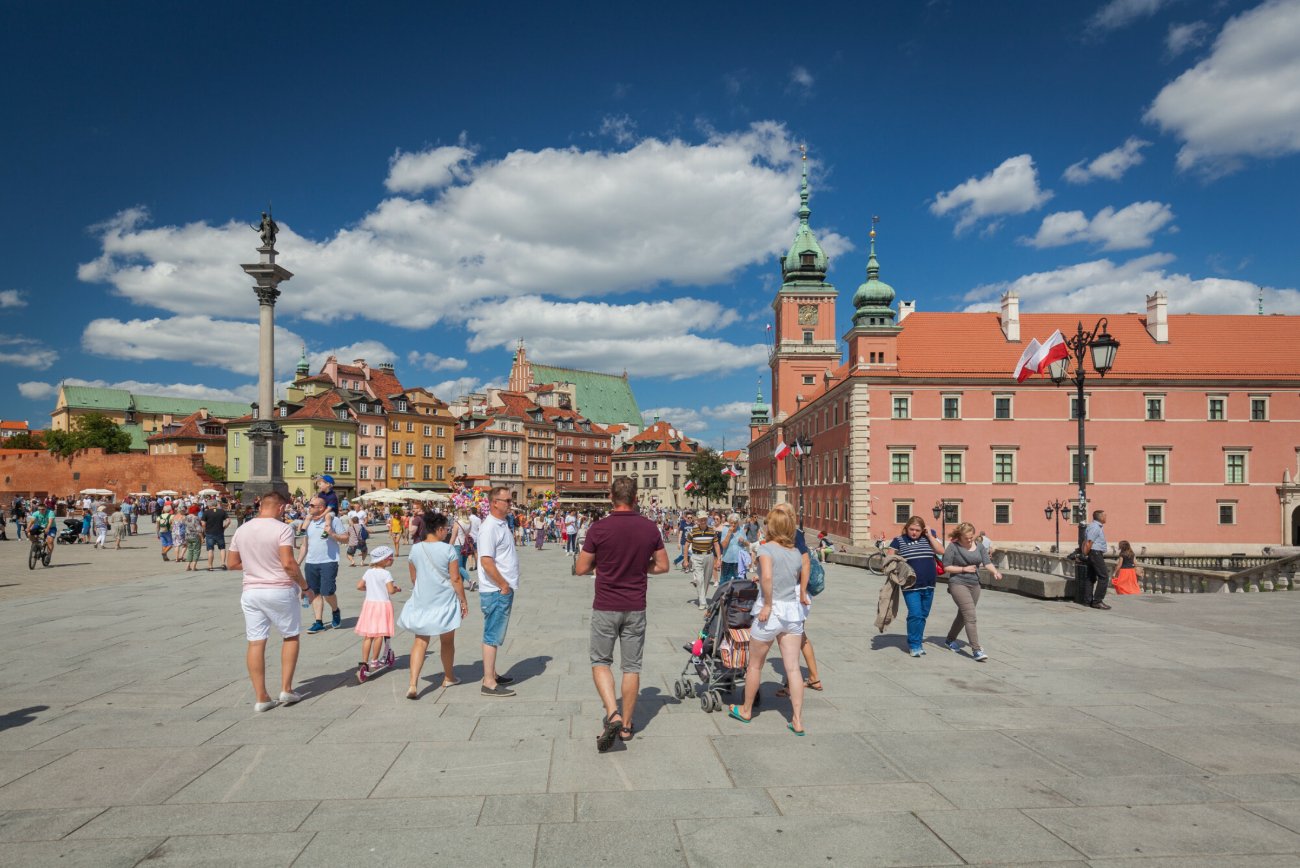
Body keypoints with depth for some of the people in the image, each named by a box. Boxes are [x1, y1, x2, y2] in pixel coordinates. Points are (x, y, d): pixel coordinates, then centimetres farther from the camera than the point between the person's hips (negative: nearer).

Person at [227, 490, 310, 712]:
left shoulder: (241, 530, 6)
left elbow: (231, 563, 12)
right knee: (290, 636, 13)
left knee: (256, 643, 7)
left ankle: (260, 697, 11)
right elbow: (288, 563, -19)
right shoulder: (282, 529, -12)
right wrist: (305, 586, -9)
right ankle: (286, 689, 12)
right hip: (280, 591, -4)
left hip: (251, 592, 5)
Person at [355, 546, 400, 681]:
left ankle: (364, 662, 6)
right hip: (382, 604, -6)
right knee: (379, 635, 4)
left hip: (369, 603, 6)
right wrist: (397, 589, 2)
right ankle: (374, 661, 10)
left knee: (367, 635, 8)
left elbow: (359, 586, 9)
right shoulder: (386, 574, -11)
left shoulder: (369, 572, 7)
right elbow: (390, 590, -18)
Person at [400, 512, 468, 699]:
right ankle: (449, 677, 32)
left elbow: (413, 578, 9)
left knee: (420, 641, 6)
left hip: (421, 602, 3)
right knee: (447, 641, 15)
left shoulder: (415, 549, -1)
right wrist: (463, 601, -1)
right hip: (445, 601, -3)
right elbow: (455, 579, -11)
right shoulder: (448, 550, -13)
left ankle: (413, 685, -7)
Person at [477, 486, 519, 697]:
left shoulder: (501, 525, 13)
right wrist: (503, 585, -18)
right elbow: (486, 561, -24)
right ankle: (489, 683, 2)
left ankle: (491, 674, 29)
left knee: (496, 635, 18)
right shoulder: (489, 527, -18)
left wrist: (507, 585, 15)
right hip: (496, 591, -10)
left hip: (504, 589, 10)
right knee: (493, 636, -4)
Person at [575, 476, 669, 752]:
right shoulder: (650, 528, -3)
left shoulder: (599, 528, -13)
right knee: (631, 666, 12)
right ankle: (626, 725, 21)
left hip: (605, 607, -2)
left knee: (600, 661, 12)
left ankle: (612, 714, -7)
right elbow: (662, 565, 5)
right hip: (636, 607, 3)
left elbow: (582, 568, -6)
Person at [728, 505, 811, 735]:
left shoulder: (767, 548, -12)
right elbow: (802, 582, 10)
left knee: (755, 665, 13)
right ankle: (797, 721, 7)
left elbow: (766, 577, -27)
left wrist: (768, 604, -19)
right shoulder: (797, 553, 7)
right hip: (793, 611, 5)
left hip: (771, 611, -5)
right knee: (793, 668, 6)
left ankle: (746, 711, 30)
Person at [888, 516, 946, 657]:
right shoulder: (899, 541, 1)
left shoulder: (928, 538, 9)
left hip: (928, 586, 4)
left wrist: (930, 535, -4)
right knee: (915, 615, -11)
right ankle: (914, 646, -2)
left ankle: (917, 637, 28)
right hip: (911, 586, -4)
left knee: (923, 615, 12)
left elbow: (941, 551, -2)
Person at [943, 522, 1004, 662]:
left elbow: (987, 562, 0)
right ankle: (976, 650, -17)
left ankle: (950, 640, 37)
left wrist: (995, 572, -19)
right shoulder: (953, 547, -8)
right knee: (970, 616, -16)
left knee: (963, 615, 17)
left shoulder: (979, 546, 8)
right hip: (958, 584, -6)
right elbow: (946, 567, -8)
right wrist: (964, 569, -14)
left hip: (974, 585, 6)